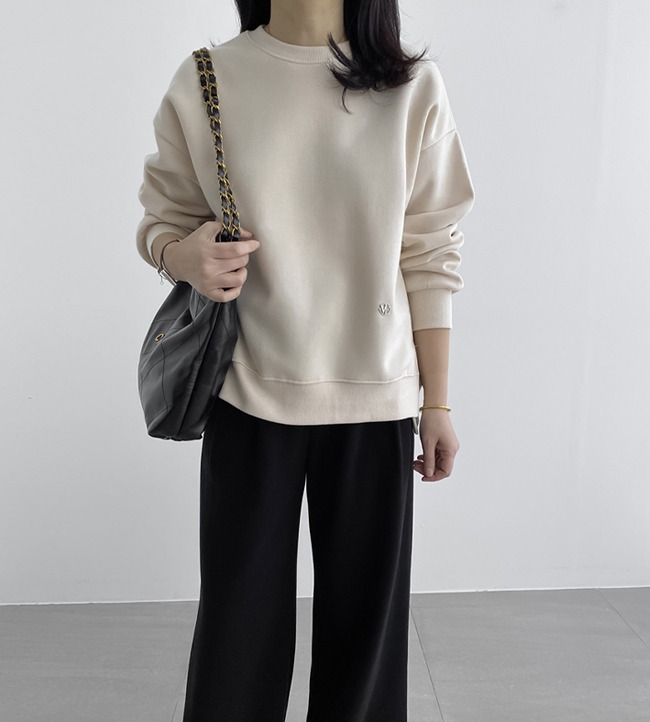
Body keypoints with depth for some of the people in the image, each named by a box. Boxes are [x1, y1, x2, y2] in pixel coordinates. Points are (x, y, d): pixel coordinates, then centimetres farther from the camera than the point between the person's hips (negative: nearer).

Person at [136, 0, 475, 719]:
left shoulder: (413, 89, 1)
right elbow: (162, 220, 8)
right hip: (249, 393, 0)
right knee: (240, 615, 9)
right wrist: (183, 256, -17)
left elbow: (429, 257, 2)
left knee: (364, 613, 10)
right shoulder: (203, 81, 1)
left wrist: (438, 403, 3)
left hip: (375, 398, 1)